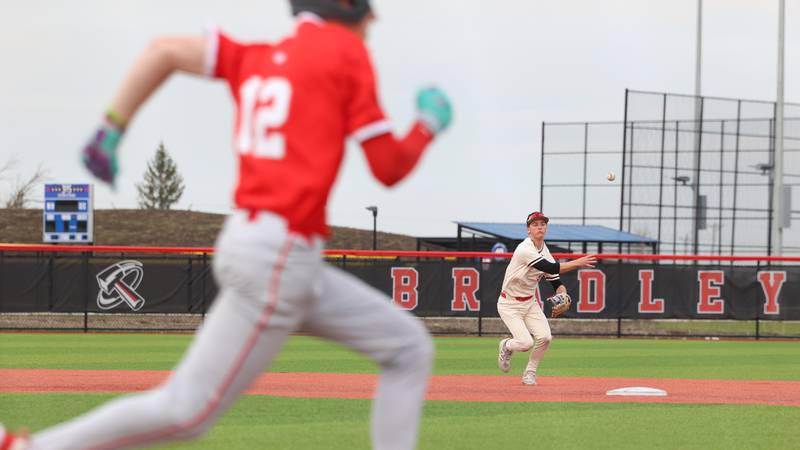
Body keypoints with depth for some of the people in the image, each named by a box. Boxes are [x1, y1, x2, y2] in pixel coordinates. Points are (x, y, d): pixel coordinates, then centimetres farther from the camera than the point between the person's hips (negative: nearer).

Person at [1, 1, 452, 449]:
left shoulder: (256, 58, 15)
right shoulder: (347, 51, -6)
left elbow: (165, 50, 8)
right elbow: (390, 169, -6)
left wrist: (111, 130, 9)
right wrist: (430, 124, 12)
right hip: (279, 258, -10)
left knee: (409, 347, 12)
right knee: (190, 409, -5)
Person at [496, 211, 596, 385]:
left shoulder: (545, 251, 4)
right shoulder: (525, 250, -23)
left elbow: (555, 279, 5)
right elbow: (551, 268, -32)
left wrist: (562, 294, -16)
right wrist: (577, 263, -35)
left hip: (529, 302, 7)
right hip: (509, 304, -7)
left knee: (545, 337, -13)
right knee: (526, 343, -19)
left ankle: (530, 373, 10)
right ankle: (506, 346, 17)